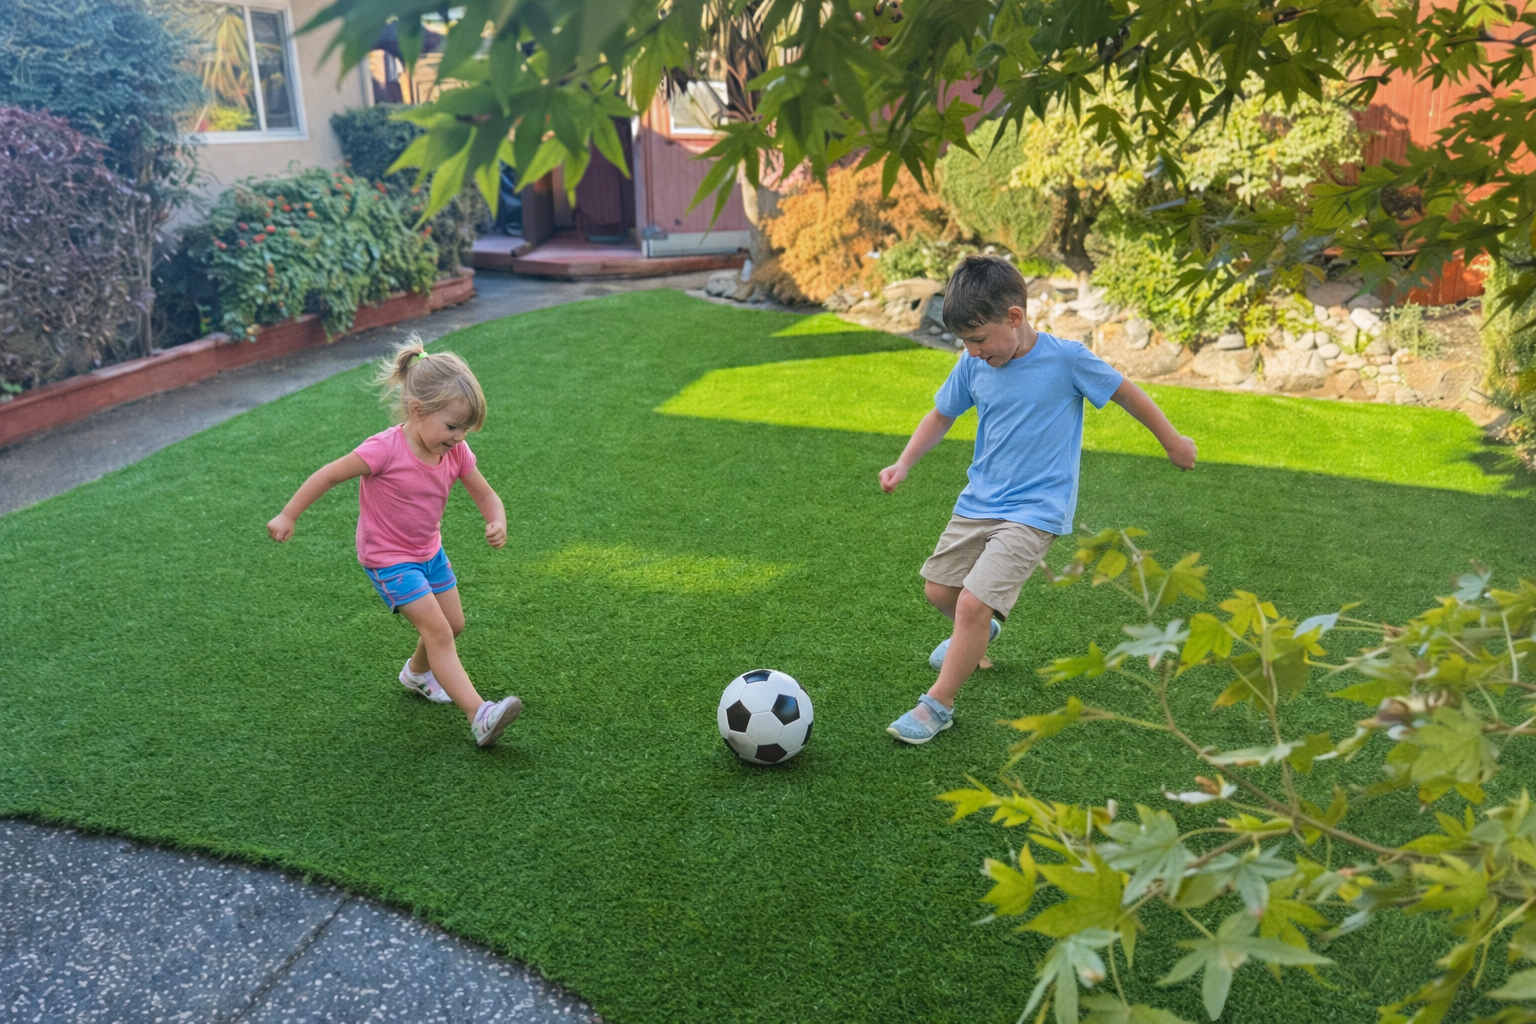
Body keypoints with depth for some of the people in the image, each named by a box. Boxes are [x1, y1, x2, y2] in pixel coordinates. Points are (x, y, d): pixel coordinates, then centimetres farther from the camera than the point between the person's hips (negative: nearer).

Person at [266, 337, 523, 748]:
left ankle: (417, 673, 47)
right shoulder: (385, 449, -29)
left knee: (454, 624, 16)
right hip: (388, 557, -7)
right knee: (437, 630, -16)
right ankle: (479, 715, -19)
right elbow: (329, 475, -18)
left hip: (429, 549, 7)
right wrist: (287, 516, -11)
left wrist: (497, 523, -25)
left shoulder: (456, 453, -12)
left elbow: (485, 495, -3)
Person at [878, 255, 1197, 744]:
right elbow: (941, 415, 13)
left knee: (974, 603, -16)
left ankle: (938, 706, 1)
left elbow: (1125, 392, -1)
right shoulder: (973, 365, -3)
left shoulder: (1066, 359, -15)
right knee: (938, 588, 14)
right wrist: (903, 464, -1)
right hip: (977, 501, 6)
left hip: (1033, 511, -6)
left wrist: (1172, 440, 12)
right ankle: (977, 638, 48)